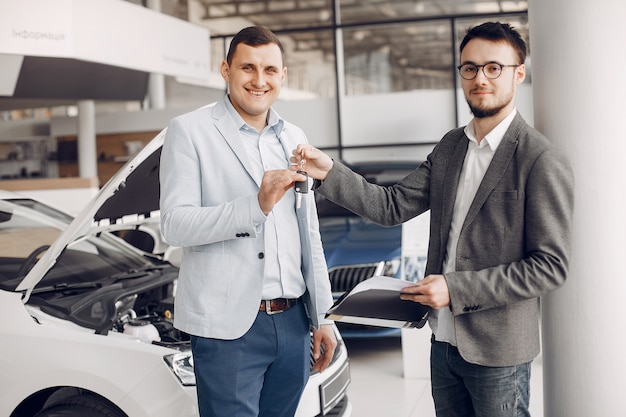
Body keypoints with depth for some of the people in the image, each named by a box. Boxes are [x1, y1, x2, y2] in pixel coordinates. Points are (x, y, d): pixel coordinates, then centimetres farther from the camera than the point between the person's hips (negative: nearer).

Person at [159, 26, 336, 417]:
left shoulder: (293, 137, 14)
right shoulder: (189, 130, -3)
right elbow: (175, 224, -13)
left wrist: (321, 316, 13)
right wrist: (256, 205, -25)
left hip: (292, 322, 5)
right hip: (228, 326, -5)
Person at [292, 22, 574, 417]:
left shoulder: (544, 161, -16)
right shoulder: (450, 146, 6)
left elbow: (551, 266, -17)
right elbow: (392, 207, 2)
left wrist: (456, 288, -21)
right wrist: (329, 172, -12)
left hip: (497, 353, -6)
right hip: (444, 339, 6)